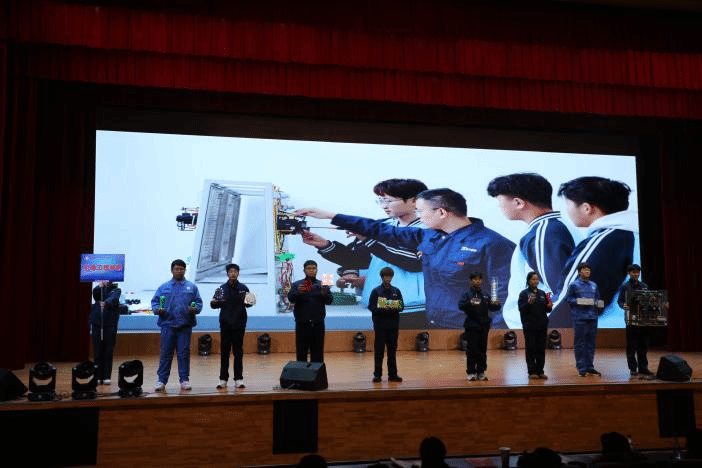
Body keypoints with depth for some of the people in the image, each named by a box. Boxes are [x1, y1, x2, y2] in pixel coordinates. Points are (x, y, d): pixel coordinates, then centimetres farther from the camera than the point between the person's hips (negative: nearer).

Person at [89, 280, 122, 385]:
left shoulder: (116, 290, 6)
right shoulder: (99, 289, 13)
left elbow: (113, 298, -17)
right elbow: (95, 293, -10)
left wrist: (106, 303, -37)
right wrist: (100, 286, -26)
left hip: (110, 325, -2)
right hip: (97, 324, 2)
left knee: (109, 352, -1)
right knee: (98, 352, 2)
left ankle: (107, 377, 5)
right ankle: (98, 377, 8)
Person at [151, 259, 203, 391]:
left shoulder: (191, 287, 11)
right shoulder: (164, 287, 11)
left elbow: (199, 302, 7)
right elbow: (154, 301, 8)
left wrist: (195, 309, -13)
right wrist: (157, 309, -11)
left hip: (185, 325, 0)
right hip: (168, 324, 0)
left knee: (184, 353, 4)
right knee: (165, 353, 1)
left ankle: (184, 380, 11)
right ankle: (161, 380, 7)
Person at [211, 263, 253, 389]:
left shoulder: (243, 288, 4)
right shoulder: (222, 289, 3)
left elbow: (248, 303, 8)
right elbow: (215, 304, 5)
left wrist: (249, 302, -14)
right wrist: (213, 303, -16)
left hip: (239, 323, 0)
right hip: (225, 323, 0)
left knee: (238, 351, 3)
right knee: (224, 351, 3)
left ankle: (238, 379, 7)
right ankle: (223, 379, 9)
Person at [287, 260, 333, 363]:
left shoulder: (322, 285, 10)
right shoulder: (296, 285, 8)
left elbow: (329, 300, 1)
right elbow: (291, 298, -5)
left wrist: (324, 294, -21)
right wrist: (298, 292, -26)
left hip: (318, 323, 1)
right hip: (302, 323, -1)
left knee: (317, 352, 5)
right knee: (301, 352, 3)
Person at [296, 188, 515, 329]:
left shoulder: (491, 245, -16)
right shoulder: (428, 236, 8)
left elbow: (506, 296, -18)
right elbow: (382, 230, 15)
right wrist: (331, 216, 16)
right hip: (434, 324, 8)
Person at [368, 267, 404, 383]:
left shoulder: (396, 291, 11)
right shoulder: (376, 291, 2)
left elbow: (402, 306, 9)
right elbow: (371, 307, -3)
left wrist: (395, 308, -12)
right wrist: (383, 309, -19)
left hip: (393, 324, 3)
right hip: (380, 324, -3)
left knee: (392, 350, 6)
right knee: (379, 350, -1)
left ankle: (392, 374, 12)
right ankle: (377, 374, 5)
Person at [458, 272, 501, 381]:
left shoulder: (485, 295, 13)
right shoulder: (468, 294, -2)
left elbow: (492, 307, 16)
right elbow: (461, 305, -14)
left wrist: (496, 304, -7)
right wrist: (470, 303, -34)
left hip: (484, 326, 5)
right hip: (472, 326, -5)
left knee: (482, 350, 7)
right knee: (471, 350, -3)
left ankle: (481, 372, 15)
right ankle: (471, 373, 3)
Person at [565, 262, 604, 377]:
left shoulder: (594, 285, 16)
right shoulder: (574, 285, 0)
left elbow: (597, 299, 23)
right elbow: (568, 298, -1)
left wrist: (598, 304, 1)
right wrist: (579, 302, -16)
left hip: (592, 317, 5)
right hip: (580, 317, -5)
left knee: (591, 343, 9)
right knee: (579, 344, -3)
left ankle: (589, 367, 17)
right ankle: (581, 368, 2)